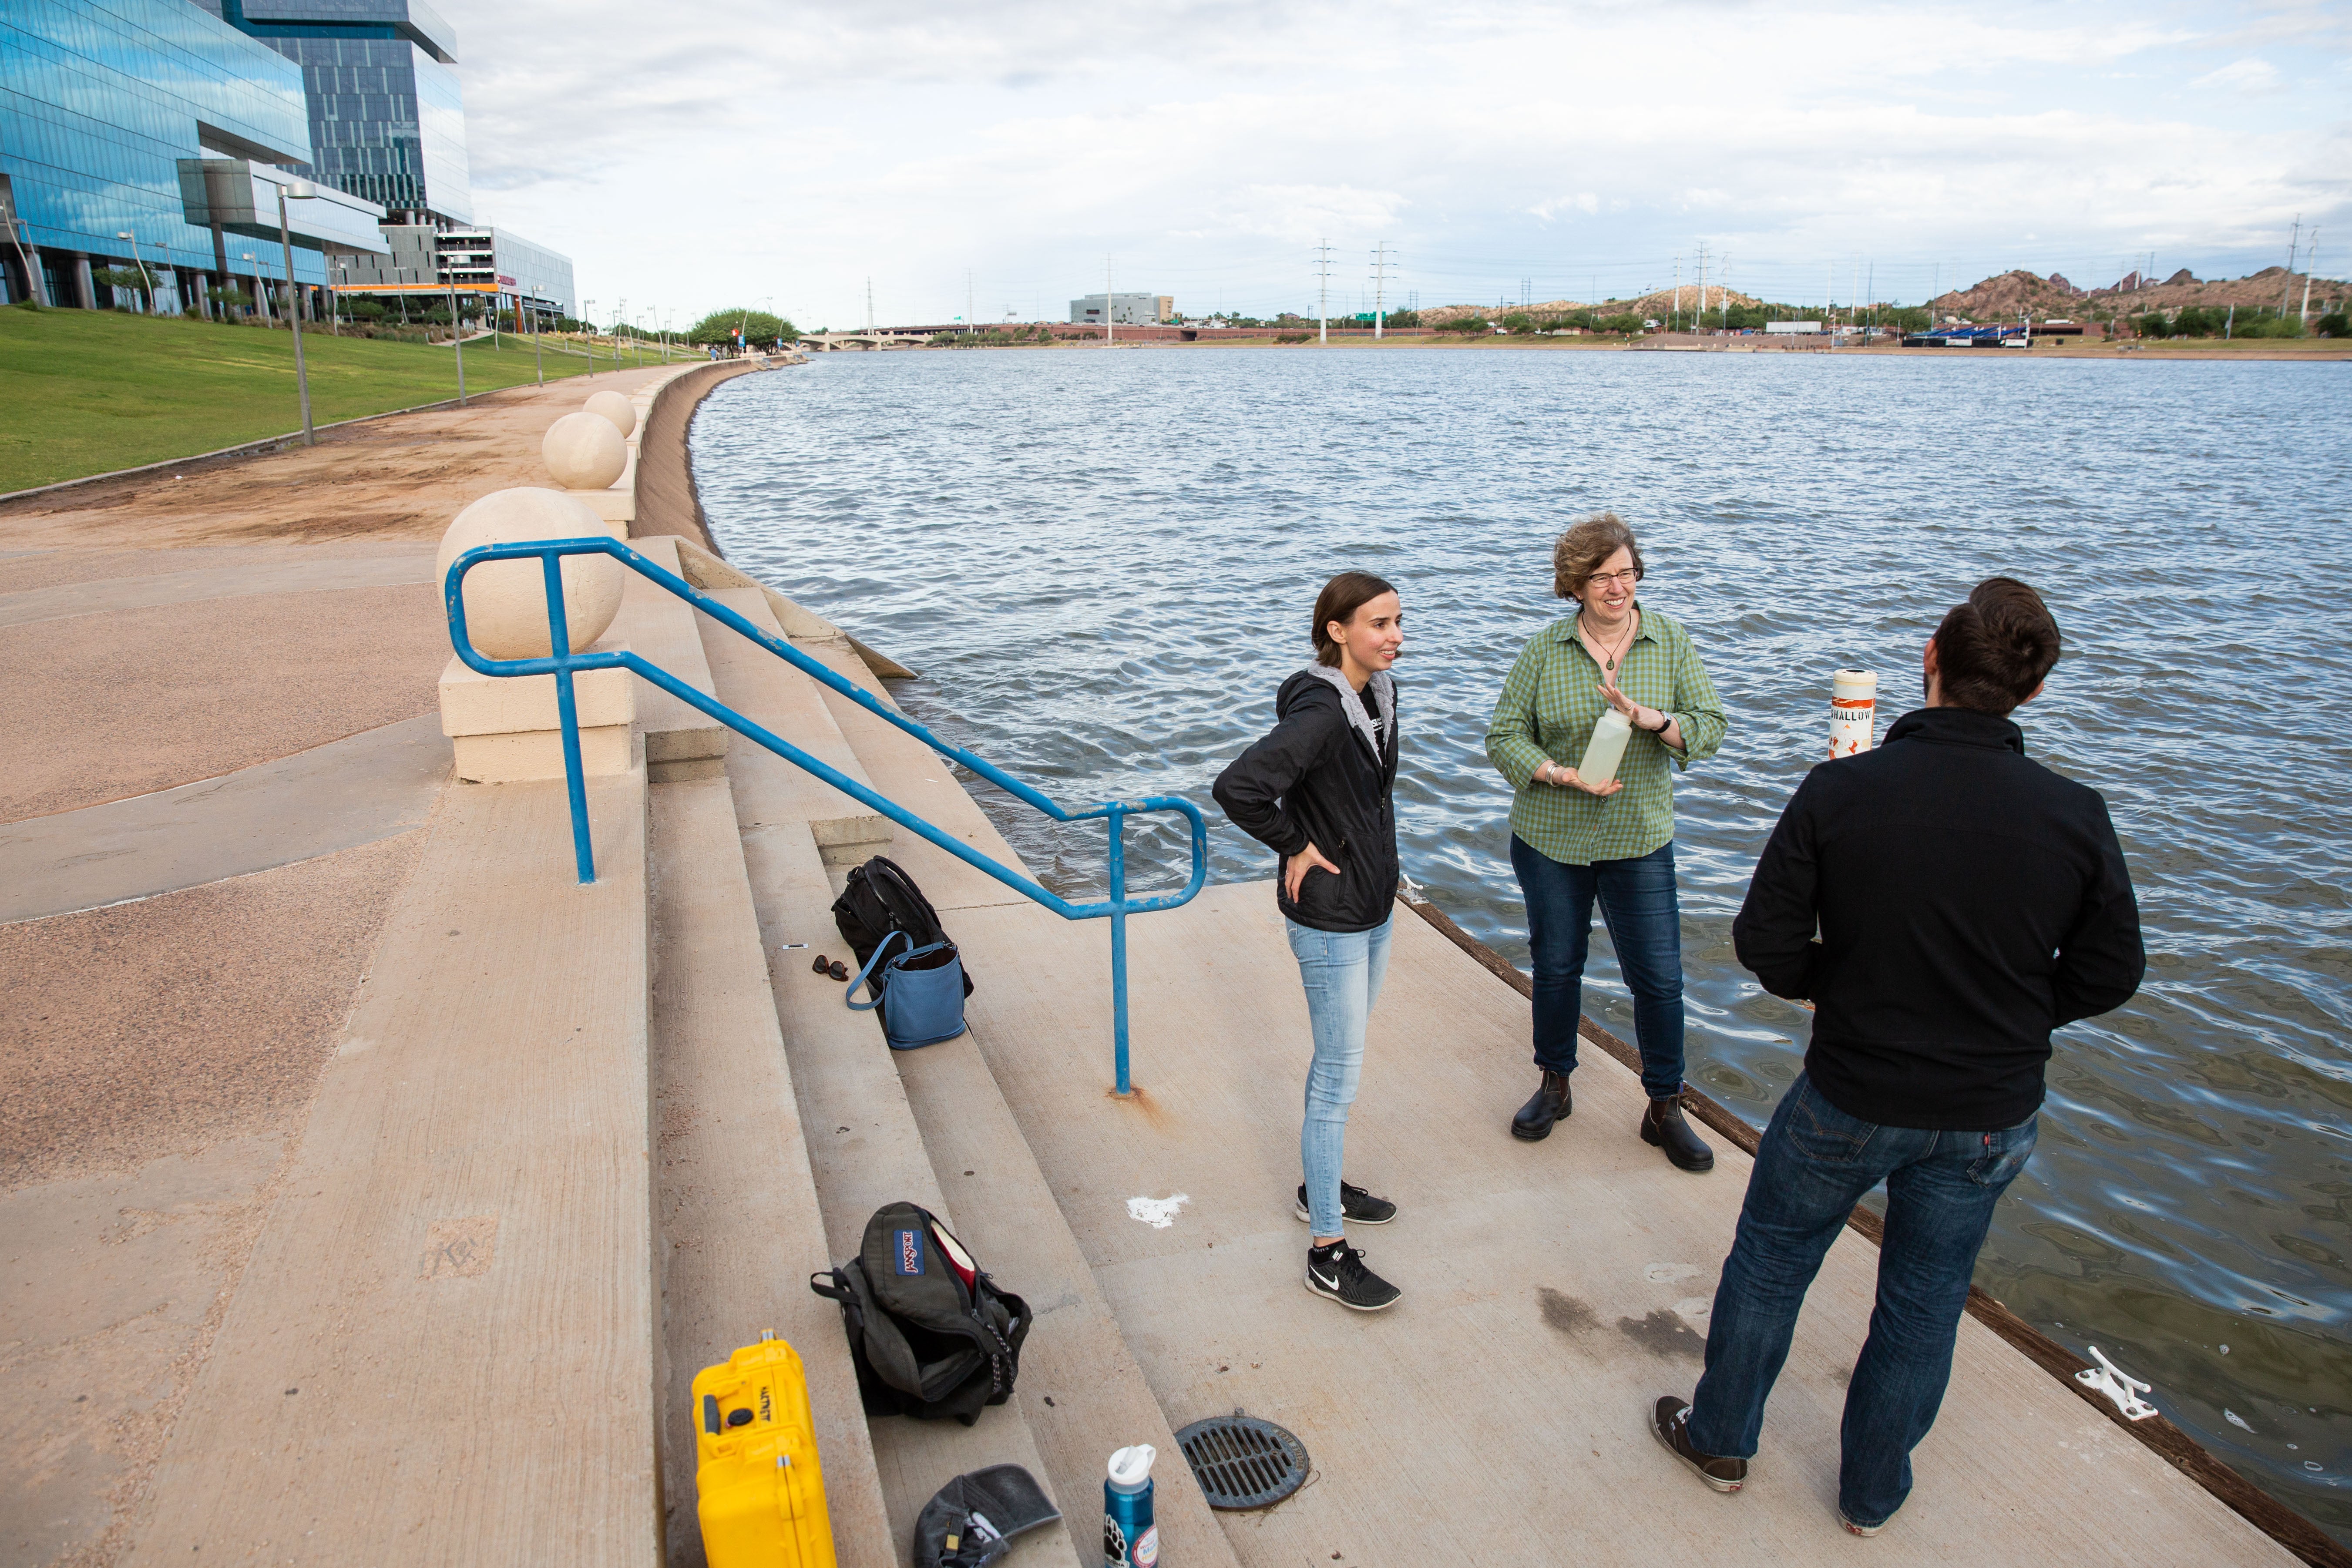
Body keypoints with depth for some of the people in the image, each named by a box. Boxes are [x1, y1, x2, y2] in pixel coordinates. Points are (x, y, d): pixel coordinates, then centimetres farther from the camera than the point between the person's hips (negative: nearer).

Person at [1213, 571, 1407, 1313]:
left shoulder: (1382, 692, 3)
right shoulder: (1320, 711, -26)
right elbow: (1237, 787, -37)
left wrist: (1371, 840, 11)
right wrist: (1295, 846, -23)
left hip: (1374, 904, 9)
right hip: (1329, 917, -9)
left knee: (1340, 1056, 22)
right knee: (1340, 1076, -1)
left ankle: (1321, 1187, 42)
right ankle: (1327, 1251, 12)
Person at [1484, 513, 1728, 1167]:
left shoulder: (1670, 639, -2)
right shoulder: (1544, 650, -5)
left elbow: (1711, 726, -5)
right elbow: (1504, 737, -5)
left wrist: (1652, 718, -24)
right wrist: (1561, 775, -21)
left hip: (1639, 841, 0)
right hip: (1550, 837, 0)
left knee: (1659, 977, 3)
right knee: (1556, 967, 14)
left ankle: (1664, 1110, 22)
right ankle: (1554, 1087, 35)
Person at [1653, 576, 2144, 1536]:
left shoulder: (1839, 792, -20)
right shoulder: (2077, 818, -14)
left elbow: (1766, 943, -15)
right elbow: (2106, 978, -2)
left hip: (1850, 1098, -2)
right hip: (1992, 1118, 3)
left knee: (1768, 1265, 20)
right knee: (1925, 1303, 21)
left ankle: (1720, 1440, 39)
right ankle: (1872, 1490, 42)